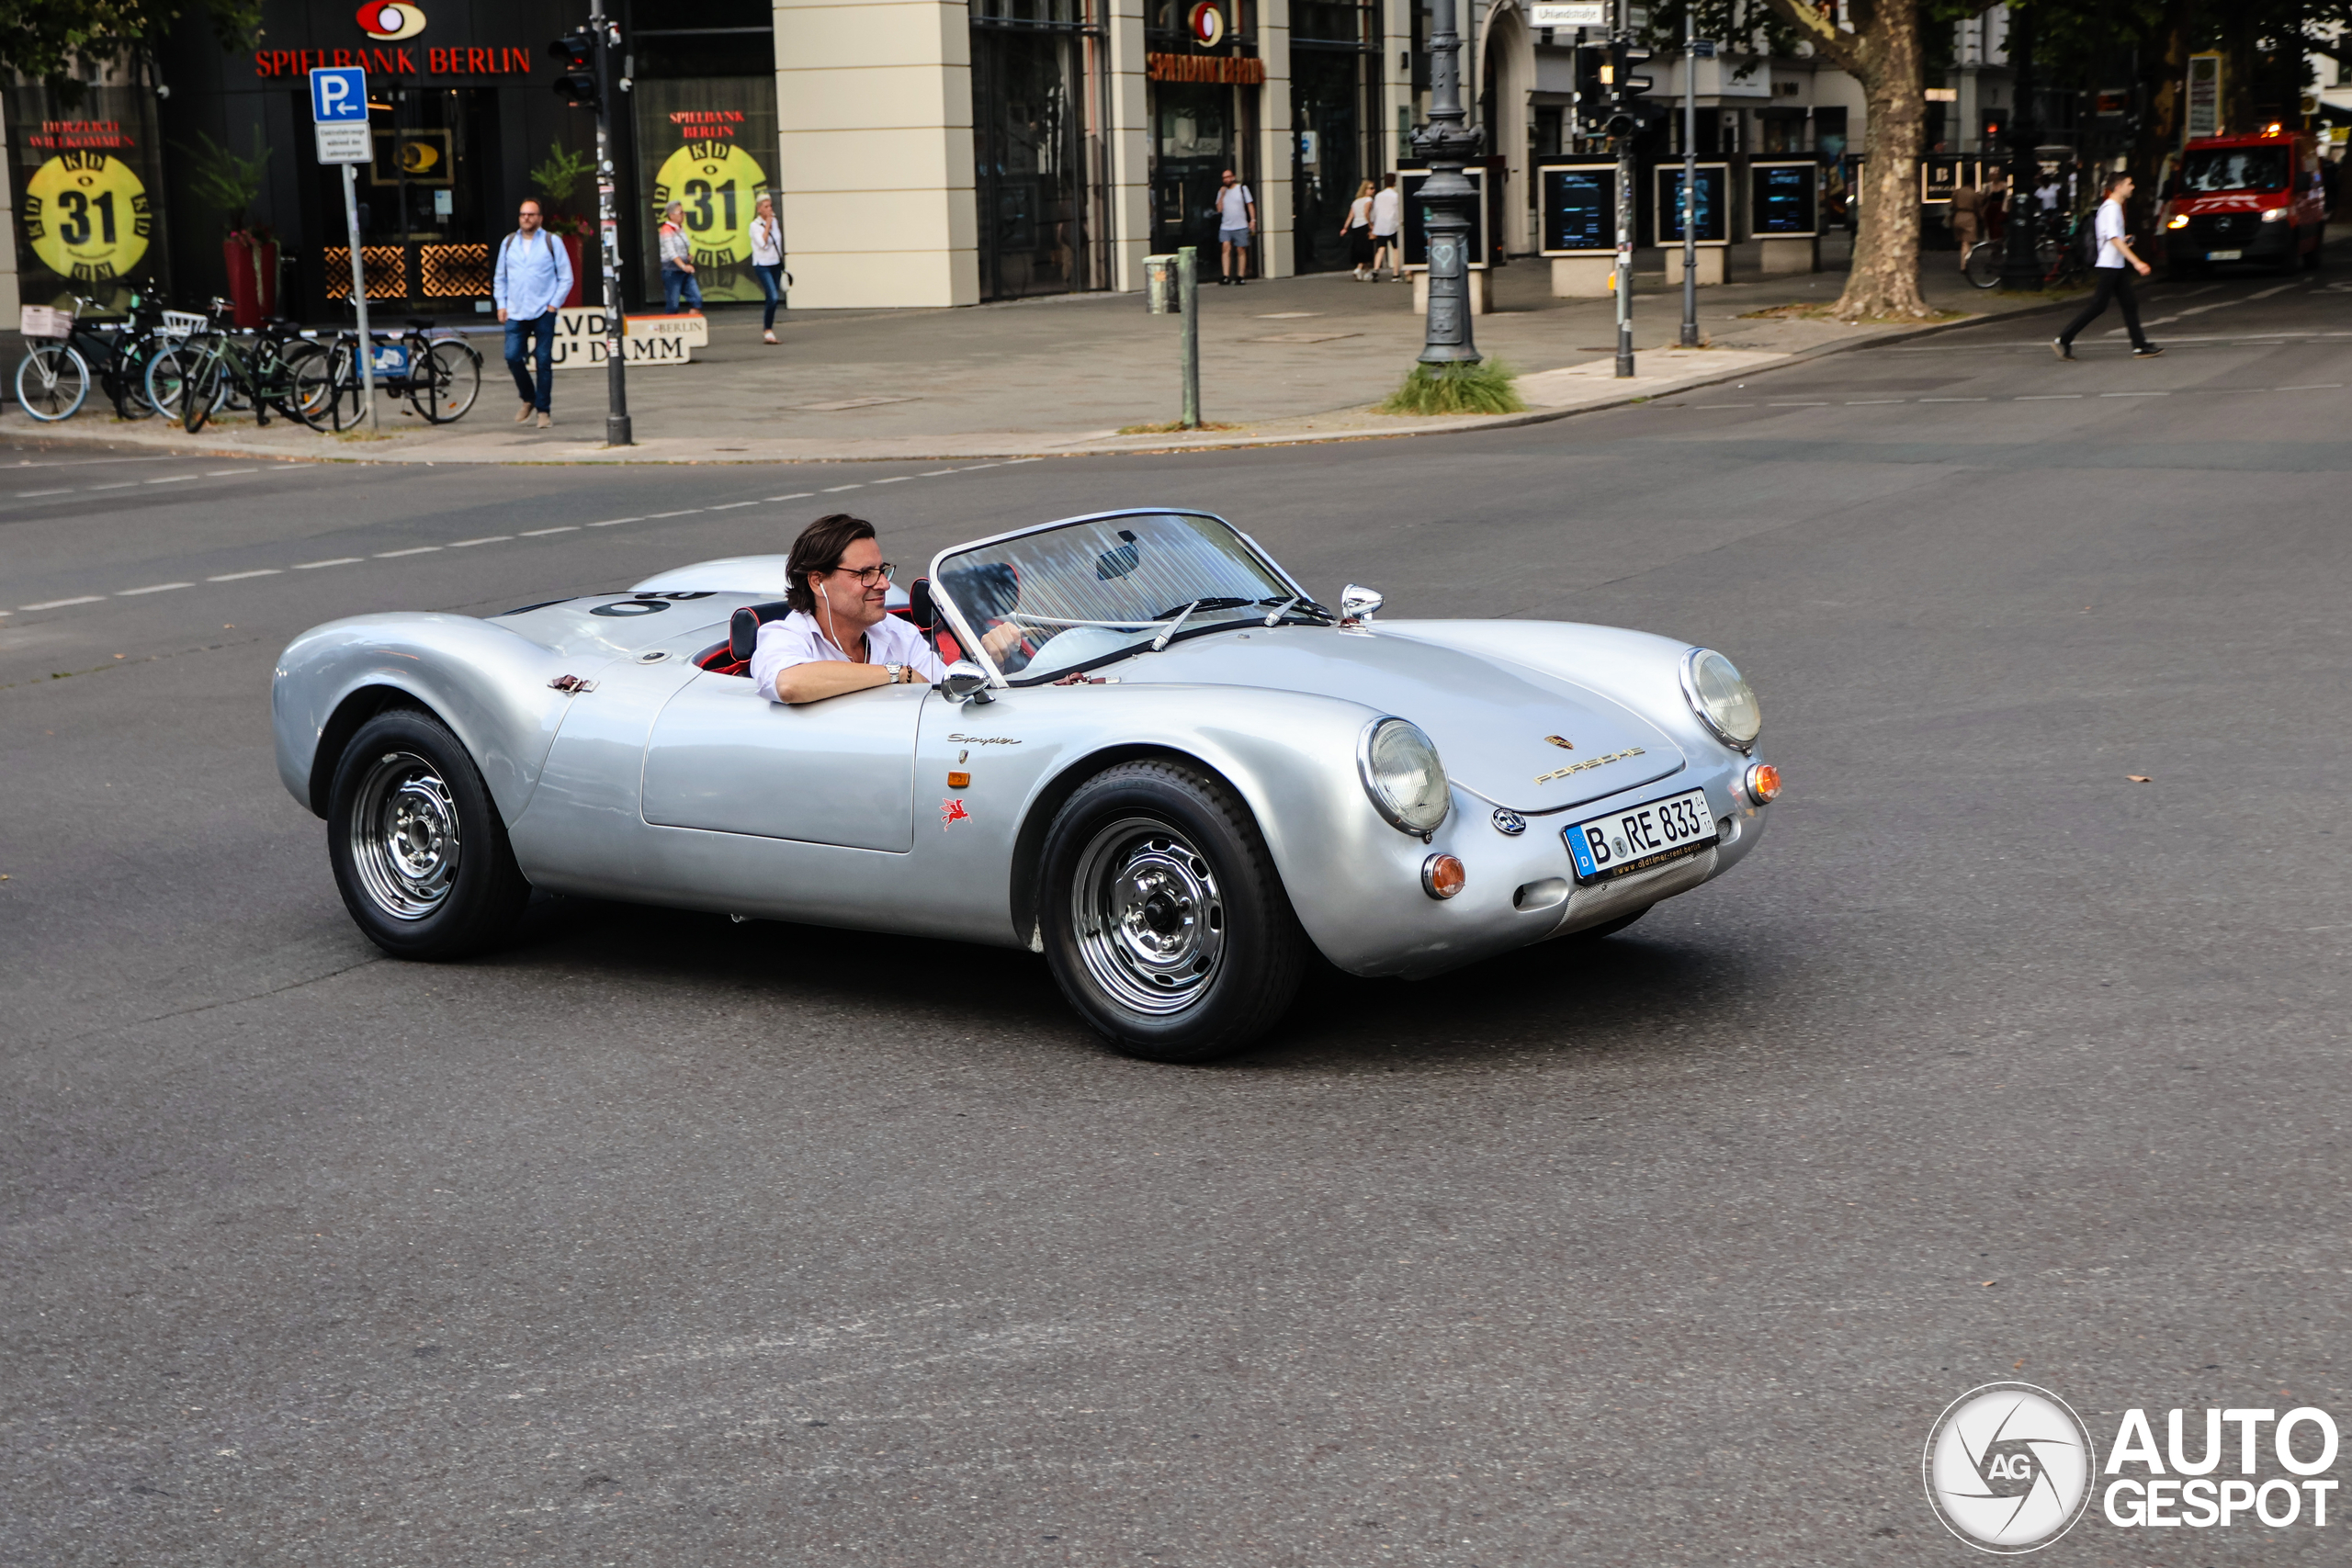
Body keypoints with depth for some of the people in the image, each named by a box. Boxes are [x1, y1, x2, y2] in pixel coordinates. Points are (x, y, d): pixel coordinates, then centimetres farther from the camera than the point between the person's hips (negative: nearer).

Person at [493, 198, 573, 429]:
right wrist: (501, 304, 7)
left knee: (544, 361, -2)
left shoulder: (552, 242, 3)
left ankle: (543, 410, 7)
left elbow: (566, 277, 3)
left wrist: (554, 304, -6)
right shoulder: (508, 243, 12)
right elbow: (500, 277, 18)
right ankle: (528, 399, 14)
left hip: (543, 313, -2)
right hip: (515, 313, 2)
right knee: (512, 356, -9)